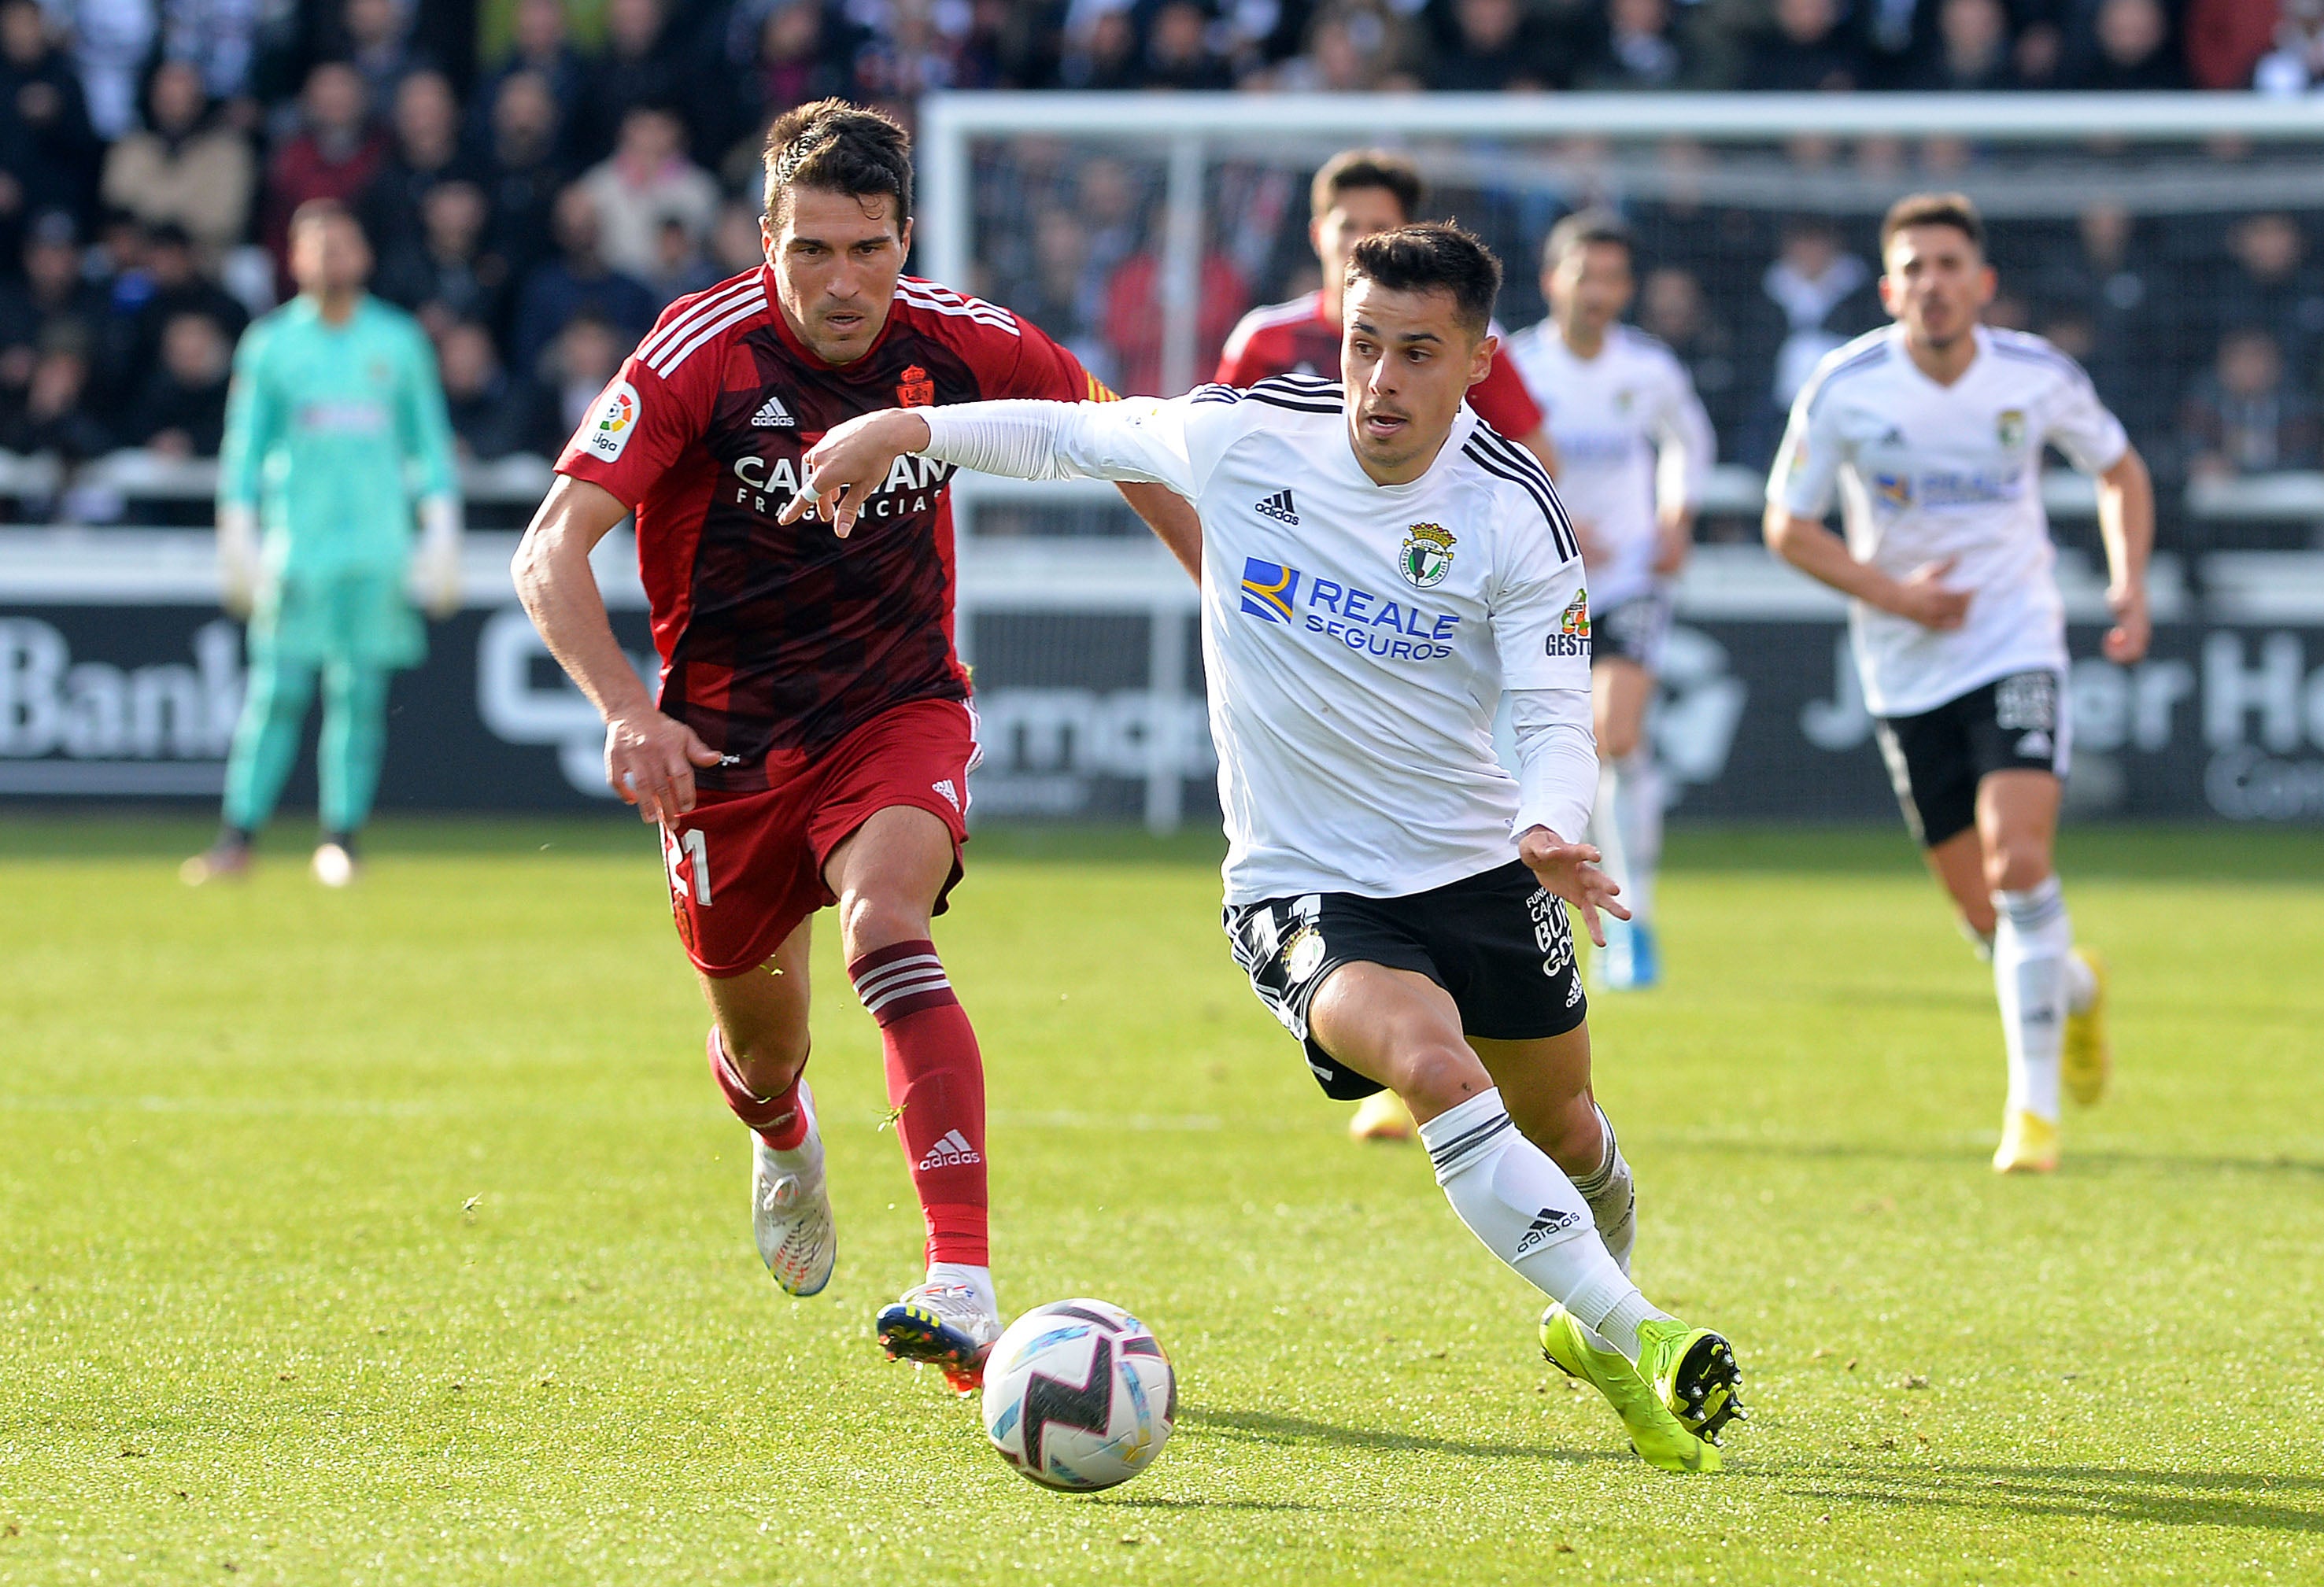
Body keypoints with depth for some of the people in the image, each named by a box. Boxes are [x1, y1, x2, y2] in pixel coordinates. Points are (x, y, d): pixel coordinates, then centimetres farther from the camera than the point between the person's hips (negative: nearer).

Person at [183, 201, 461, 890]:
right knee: (277, 690, -7)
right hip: (294, 542, -1)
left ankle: (343, 835, 3)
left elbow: (429, 444, 12)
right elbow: (244, 446, 8)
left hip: (376, 546, 1)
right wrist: (237, 541, 0)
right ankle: (239, 834, -7)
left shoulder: (399, 340, 10)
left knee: (360, 693, -2)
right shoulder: (270, 342, 7)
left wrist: (442, 535, 5)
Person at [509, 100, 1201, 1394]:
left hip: (900, 712, 0)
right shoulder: (700, 354, -19)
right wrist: (628, 707, -39)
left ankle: (966, 1287, -40)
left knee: (888, 930, -30)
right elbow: (551, 552, -25)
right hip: (729, 739, 0)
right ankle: (784, 1138, 54)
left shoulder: (958, 343, -11)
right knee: (761, 1049, 12)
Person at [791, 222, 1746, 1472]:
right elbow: (1069, 433, 7)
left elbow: (1557, 724, -13)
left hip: (1478, 867, 2)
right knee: (1436, 1073, -30)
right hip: (1300, 888, -2)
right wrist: (906, 427, -6)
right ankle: (1635, 1346, -30)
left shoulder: (1511, 511, -13)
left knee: (1559, 1132, 17)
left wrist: (1548, 831, -34)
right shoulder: (1244, 436, -11)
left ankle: (1586, 1321, 51)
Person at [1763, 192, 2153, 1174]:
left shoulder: (2038, 378, -7)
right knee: (1982, 912, 5)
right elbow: (1788, 525, -2)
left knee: (2019, 862, -21)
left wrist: (2129, 585, -4)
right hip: (1907, 669, 1)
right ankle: (2076, 989, 40)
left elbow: (2119, 471, 11)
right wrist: (1892, 595, -15)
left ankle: (2035, 1107, -12)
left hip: (2017, 650, -1)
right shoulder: (1844, 390, -11)